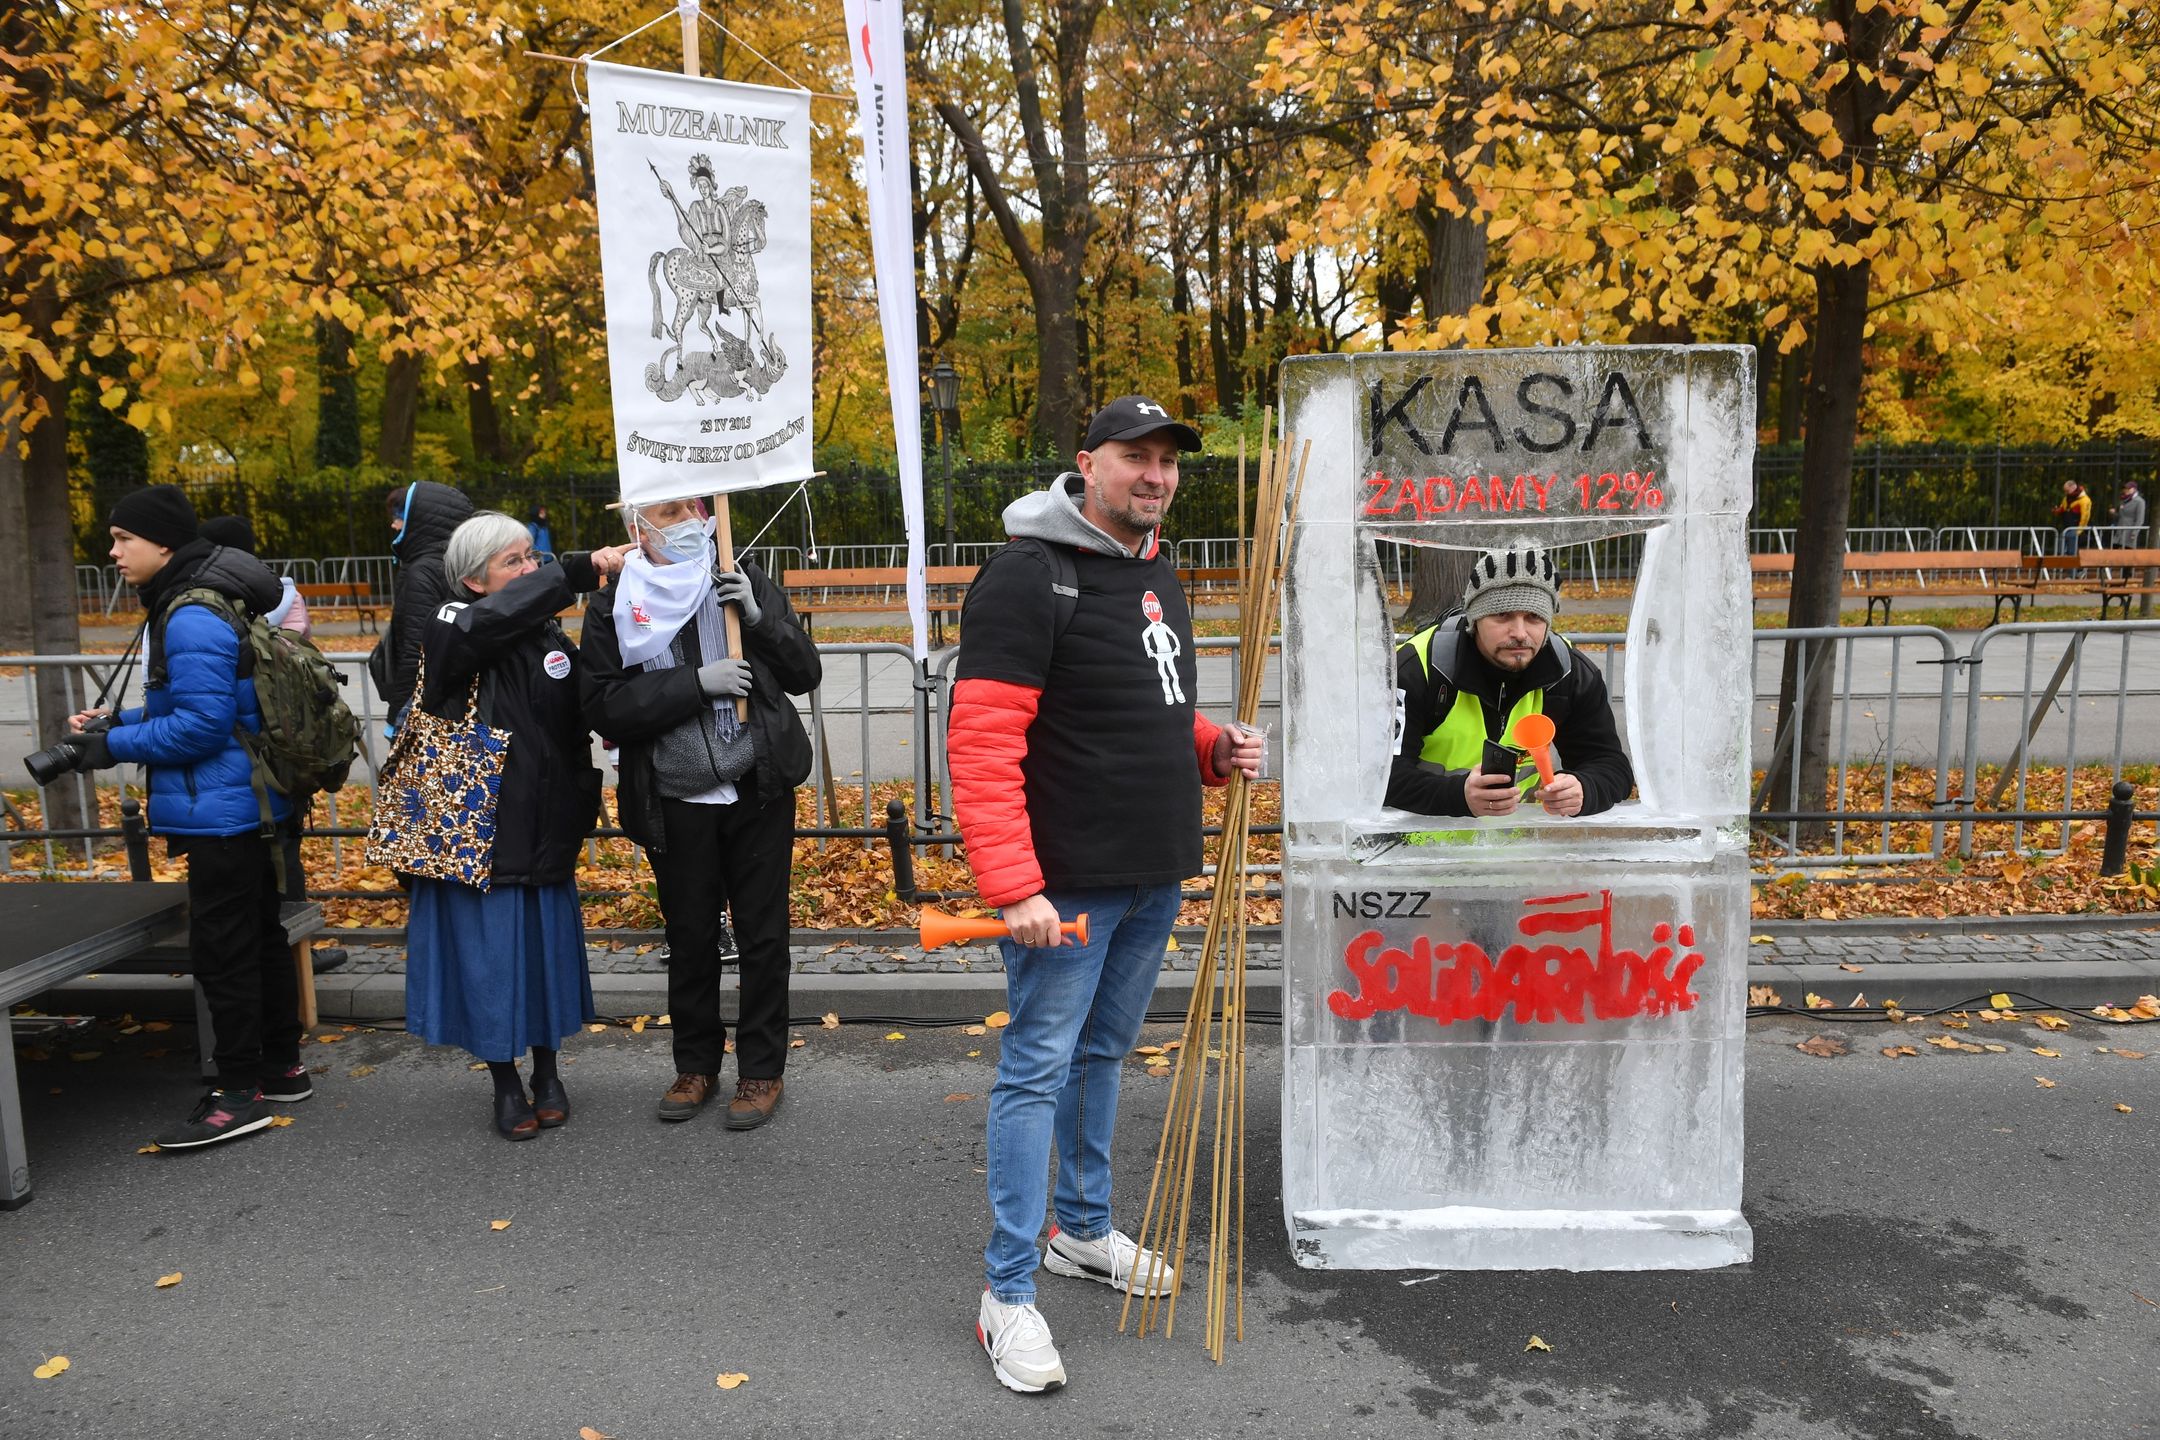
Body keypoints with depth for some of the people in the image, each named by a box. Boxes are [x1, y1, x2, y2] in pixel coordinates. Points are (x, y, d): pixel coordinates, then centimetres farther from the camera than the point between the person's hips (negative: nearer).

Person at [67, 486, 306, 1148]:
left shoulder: (192, 620, -18)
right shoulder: (178, 607, 14)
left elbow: (203, 721, -22)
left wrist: (116, 746, -13)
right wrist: (116, 723, 9)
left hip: (222, 812, -10)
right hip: (248, 805, 10)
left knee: (221, 947, -2)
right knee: (257, 936, 17)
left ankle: (238, 1092, 7)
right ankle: (281, 1068, 28)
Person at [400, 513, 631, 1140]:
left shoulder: (552, 638, 7)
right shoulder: (449, 630, -10)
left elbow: (577, 734, 12)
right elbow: (491, 619, -34)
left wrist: (580, 808, 3)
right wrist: (580, 570, -36)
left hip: (544, 834, 4)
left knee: (547, 950, 12)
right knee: (489, 955, 5)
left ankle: (547, 1073, 30)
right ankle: (506, 1084, 24)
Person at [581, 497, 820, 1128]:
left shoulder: (746, 583, 1)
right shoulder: (613, 608, -1)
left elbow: (805, 675, 1)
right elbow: (606, 709, -10)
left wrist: (759, 617, -15)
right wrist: (697, 682, -19)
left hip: (757, 792, 0)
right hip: (675, 804, 0)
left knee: (762, 936, 7)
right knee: (690, 939, 12)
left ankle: (761, 1070, 21)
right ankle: (696, 1063, 31)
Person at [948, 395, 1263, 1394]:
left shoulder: (1157, 575, 14)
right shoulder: (1027, 574, -14)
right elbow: (981, 744, -20)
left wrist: (1212, 748, 5)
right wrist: (1013, 887, -25)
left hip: (1155, 878, 8)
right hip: (1066, 882, -8)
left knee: (1103, 1054, 19)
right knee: (1038, 1069, -1)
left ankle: (1084, 1232, 36)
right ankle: (1007, 1294, 10)